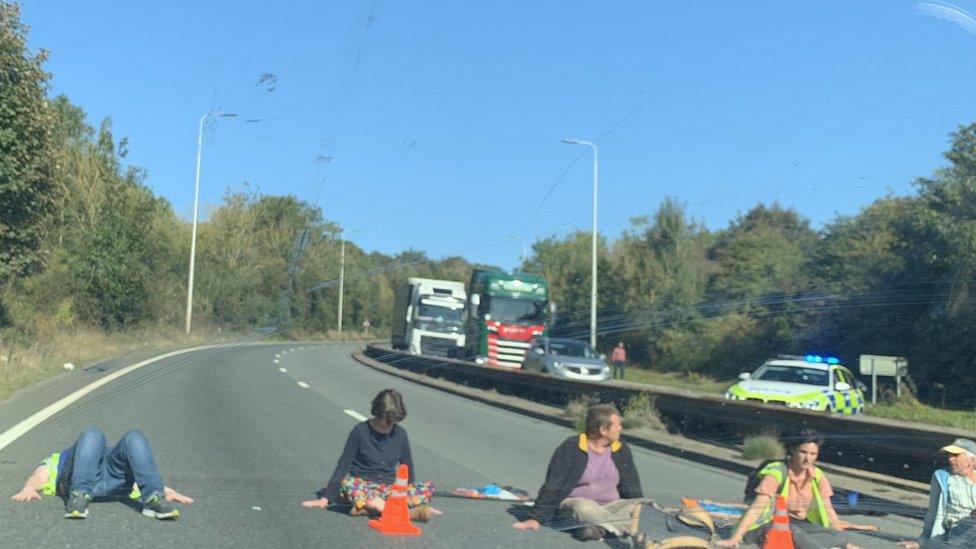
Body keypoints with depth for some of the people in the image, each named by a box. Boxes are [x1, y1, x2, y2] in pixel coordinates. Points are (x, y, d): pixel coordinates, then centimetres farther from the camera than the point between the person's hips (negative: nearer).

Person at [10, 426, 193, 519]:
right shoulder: (58, 460, 43)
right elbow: (39, 476, 20)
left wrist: (168, 491, 5)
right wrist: (29, 488, -7)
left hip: (115, 480, 1)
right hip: (75, 481, -1)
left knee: (134, 438, -27)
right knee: (92, 434, -28)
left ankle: (154, 500, -41)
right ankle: (79, 495, -43)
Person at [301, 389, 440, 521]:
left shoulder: (400, 434, 4)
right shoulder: (361, 431, -5)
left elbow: (407, 466, 14)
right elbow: (344, 464, -5)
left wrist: (409, 493, 15)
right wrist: (326, 498, -9)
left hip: (389, 488, 3)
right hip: (362, 486, -3)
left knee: (428, 487, -23)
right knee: (346, 483, -38)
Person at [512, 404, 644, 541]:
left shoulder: (622, 450, 8)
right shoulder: (571, 448, -7)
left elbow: (632, 488, 15)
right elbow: (552, 487, -7)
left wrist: (639, 508, 2)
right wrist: (536, 518, -10)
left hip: (611, 506, 4)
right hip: (574, 503, -4)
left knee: (636, 507, -25)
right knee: (584, 508, -39)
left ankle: (598, 528, -41)